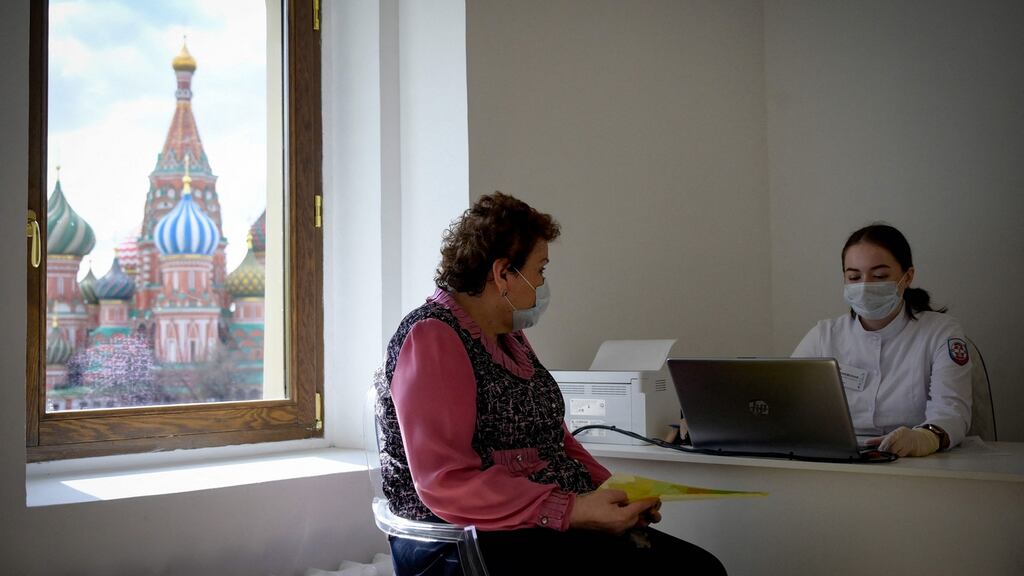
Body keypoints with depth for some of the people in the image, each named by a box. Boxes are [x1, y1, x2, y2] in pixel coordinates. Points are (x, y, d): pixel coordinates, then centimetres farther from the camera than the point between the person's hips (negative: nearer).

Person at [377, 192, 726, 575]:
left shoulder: (510, 337, 19)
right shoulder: (431, 338, -10)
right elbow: (446, 483, -19)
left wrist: (614, 491, 6)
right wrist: (569, 511, -23)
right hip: (472, 544, -8)